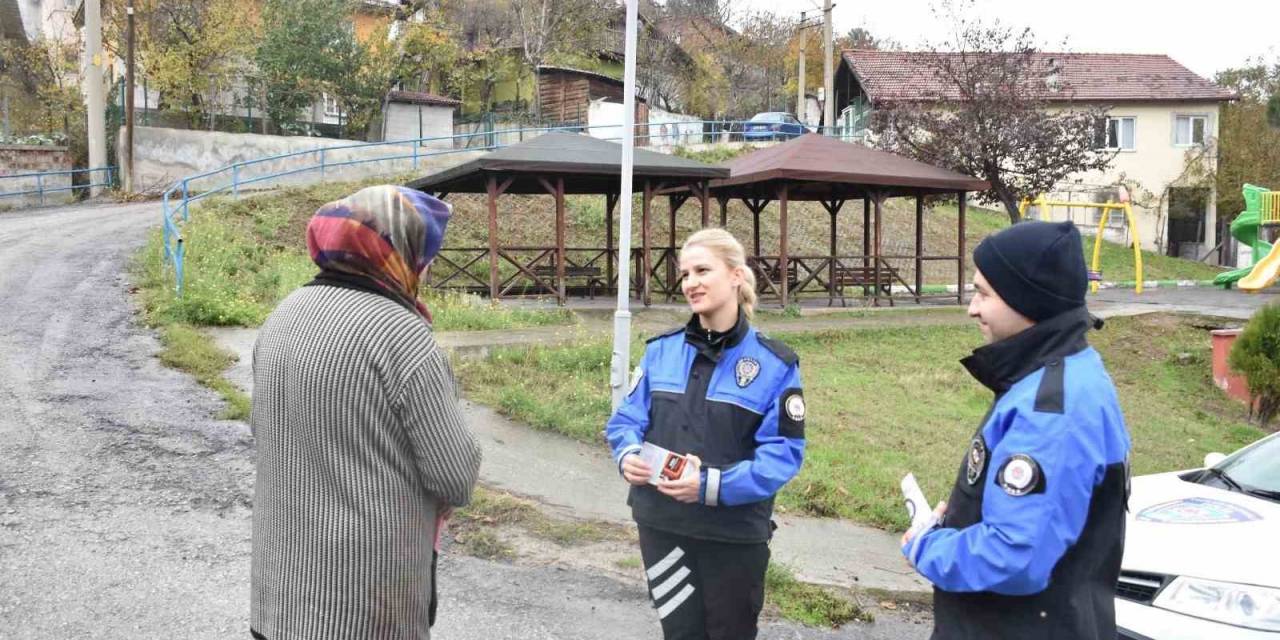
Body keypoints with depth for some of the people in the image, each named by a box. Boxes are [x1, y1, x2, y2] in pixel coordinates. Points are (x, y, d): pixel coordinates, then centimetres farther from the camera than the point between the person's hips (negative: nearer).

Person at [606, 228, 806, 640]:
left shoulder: (774, 363, -8)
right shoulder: (660, 350, 3)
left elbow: (784, 453, -12)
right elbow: (627, 419, 6)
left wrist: (714, 485, -25)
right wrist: (628, 455, -17)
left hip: (735, 533, -2)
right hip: (661, 525, 3)